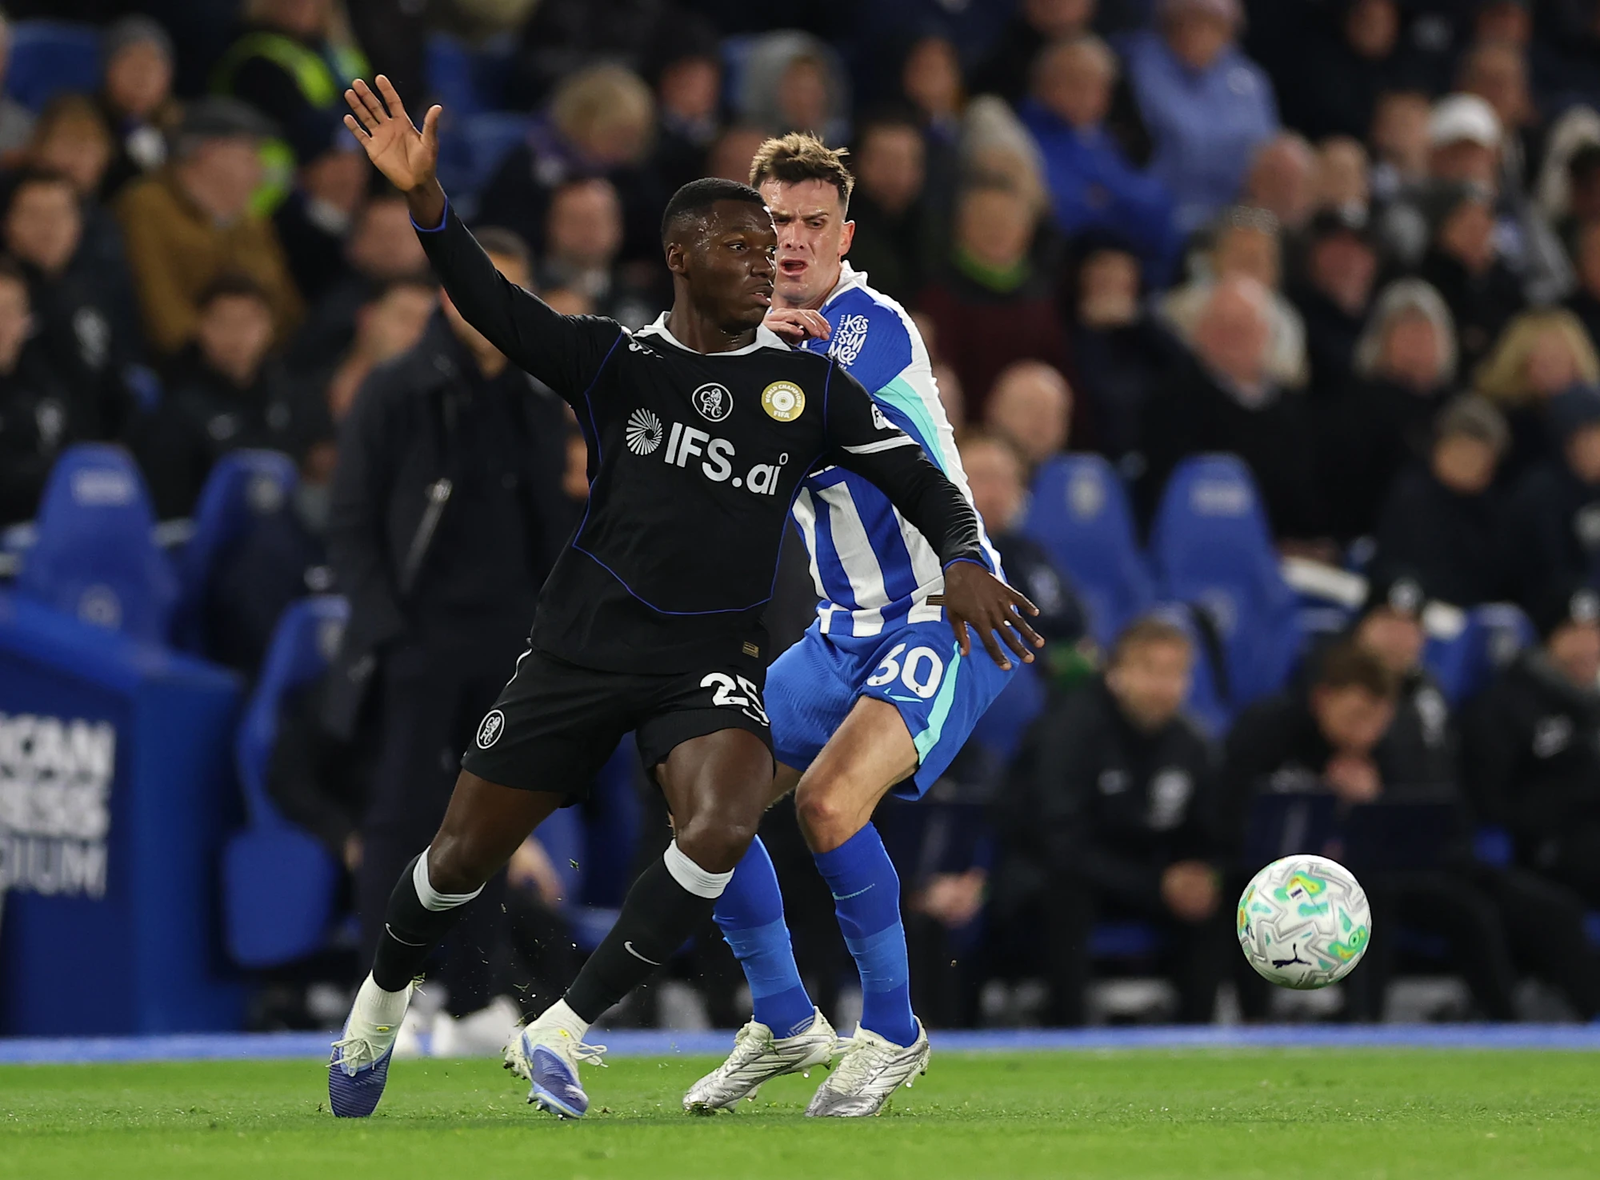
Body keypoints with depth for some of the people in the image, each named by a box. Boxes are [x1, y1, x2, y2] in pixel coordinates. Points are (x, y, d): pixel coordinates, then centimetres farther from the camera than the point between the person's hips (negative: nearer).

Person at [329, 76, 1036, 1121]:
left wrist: (962, 561, -14)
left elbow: (918, 477, 7)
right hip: (584, 642, 0)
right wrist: (425, 200, -29)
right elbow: (495, 306, -12)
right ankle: (383, 1002, 35)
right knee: (466, 852, 4)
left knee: (723, 827, -28)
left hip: (712, 658, 1)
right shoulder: (614, 363, 2)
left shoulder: (809, 388, 6)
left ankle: (561, 1034, -17)